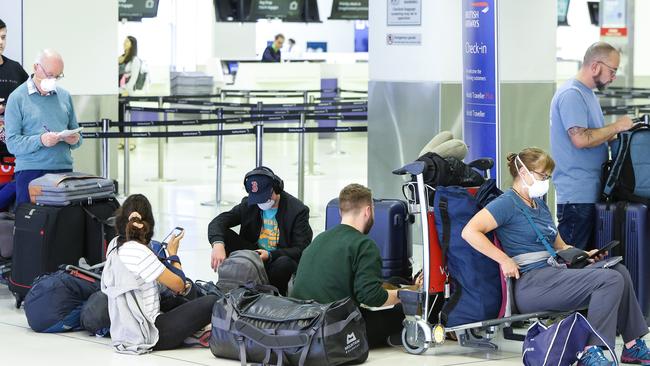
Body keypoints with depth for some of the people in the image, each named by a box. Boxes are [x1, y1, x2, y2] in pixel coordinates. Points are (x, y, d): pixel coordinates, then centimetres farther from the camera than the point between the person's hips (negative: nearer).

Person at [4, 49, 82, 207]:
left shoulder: (65, 96, 14)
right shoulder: (17, 98, 0)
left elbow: (75, 131, 20)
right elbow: (12, 143, -7)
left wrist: (75, 139, -3)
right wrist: (41, 141, -22)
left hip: (64, 170, 4)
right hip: (30, 172, -4)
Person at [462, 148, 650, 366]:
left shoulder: (539, 203, 23)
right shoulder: (507, 203, -6)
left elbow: (559, 246, 29)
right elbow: (470, 232, -19)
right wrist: (505, 260, -21)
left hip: (553, 273, 9)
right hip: (530, 281, -9)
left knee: (619, 271, 0)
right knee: (611, 280, -21)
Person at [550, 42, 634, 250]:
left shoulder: (587, 93, 19)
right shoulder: (571, 95, -14)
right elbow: (580, 139, -23)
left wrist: (618, 132, 10)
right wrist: (616, 127, -13)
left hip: (591, 192, 10)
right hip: (577, 195, -10)